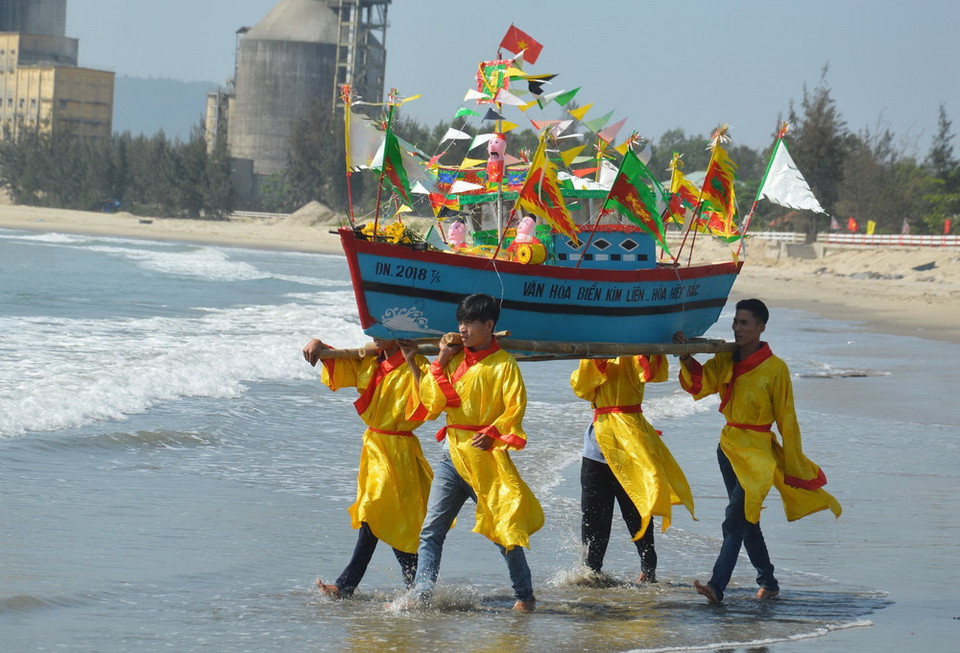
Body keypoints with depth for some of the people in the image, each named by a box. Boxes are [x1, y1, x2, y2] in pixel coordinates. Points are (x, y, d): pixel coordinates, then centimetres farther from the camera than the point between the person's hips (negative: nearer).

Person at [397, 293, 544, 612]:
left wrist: (491, 434, -21)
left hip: (486, 454, -6)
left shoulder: (503, 364, -5)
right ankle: (421, 592, -2)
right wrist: (441, 361, 1)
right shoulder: (455, 359, 12)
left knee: (503, 528, 0)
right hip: (453, 454, 6)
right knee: (431, 530, 0)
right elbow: (432, 403, 7)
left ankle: (525, 595, 12)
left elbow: (515, 409, -9)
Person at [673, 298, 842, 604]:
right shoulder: (725, 360, 7)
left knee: (736, 518, -15)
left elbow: (786, 418, -6)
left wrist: (793, 462, -5)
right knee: (746, 520, 13)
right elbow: (700, 383, -8)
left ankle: (717, 586, -23)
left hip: (757, 449, -6)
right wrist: (687, 357, -27)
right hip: (729, 446, 6)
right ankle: (768, 582, 24)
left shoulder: (775, 368, -9)